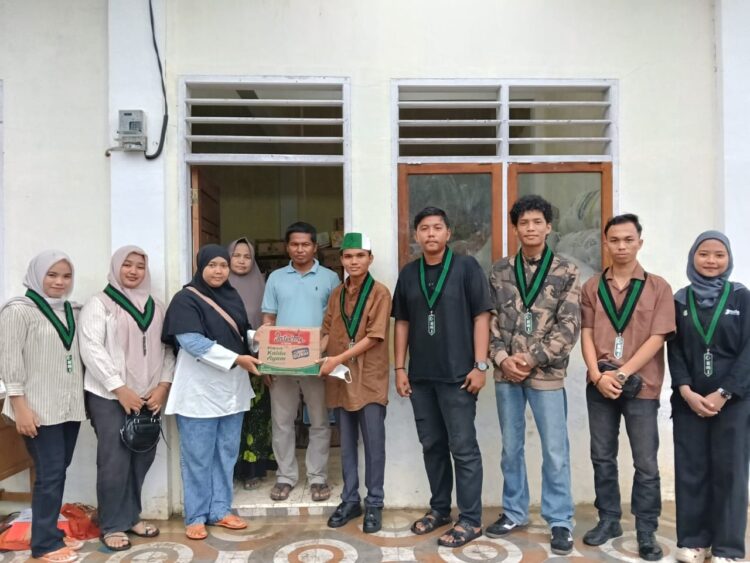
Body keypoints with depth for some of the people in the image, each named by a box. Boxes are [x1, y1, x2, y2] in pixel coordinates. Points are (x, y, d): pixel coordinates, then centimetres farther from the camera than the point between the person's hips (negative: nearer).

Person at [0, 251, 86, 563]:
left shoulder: (71, 311, 11)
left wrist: (81, 397, 13)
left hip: (70, 406, 6)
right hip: (39, 409, -6)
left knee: (60, 471, 12)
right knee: (50, 474, -2)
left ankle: (52, 532, 26)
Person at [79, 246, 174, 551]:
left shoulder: (156, 306, 11)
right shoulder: (99, 304, -2)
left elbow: (167, 348, 8)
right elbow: (91, 349, -11)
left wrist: (163, 385, -5)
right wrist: (120, 389, -15)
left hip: (149, 397, 5)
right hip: (110, 397, -4)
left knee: (142, 458, 9)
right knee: (114, 462, -2)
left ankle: (131, 516, 25)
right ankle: (112, 526, 13)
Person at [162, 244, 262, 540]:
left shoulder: (232, 296, 11)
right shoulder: (186, 299, -9)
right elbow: (193, 343, -19)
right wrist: (237, 359, -23)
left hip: (232, 388, 6)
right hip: (200, 390, -6)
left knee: (226, 453, 12)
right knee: (197, 456, 3)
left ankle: (220, 510, 25)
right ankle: (195, 517, 17)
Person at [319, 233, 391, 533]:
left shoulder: (380, 292, -6)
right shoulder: (336, 294, 11)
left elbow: (374, 337, -12)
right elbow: (327, 331, 12)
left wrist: (337, 359, -18)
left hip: (370, 379, -5)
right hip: (340, 378, 5)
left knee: (373, 443, 3)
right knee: (347, 443, 13)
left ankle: (374, 503, 16)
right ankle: (350, 500, 25)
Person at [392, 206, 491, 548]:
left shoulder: (466, 267, -3)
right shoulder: (408, 274, 9)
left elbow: (481, 317, -6)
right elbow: (402, 322, 11)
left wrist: (479, 366, -11)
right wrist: (400, 368, 7)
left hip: (458, 374, -4)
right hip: (420, 376, 5)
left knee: (463, 448, 2)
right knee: (432, 445, 15)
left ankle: (470, 520, 14)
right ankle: (439, 508, 30)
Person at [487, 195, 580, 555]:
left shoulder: (566, 271, -1)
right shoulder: (499, 271, 6)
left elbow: (569, 326, -7)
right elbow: (489, 320, 4)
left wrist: (531, 359, -13)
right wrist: (502, 357, -10)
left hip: (546, 374, -2)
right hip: (506, 373, 3)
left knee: (555, 451, 5)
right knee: (511, 447, 14)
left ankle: (560, 522, 21)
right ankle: (514, 512, 30)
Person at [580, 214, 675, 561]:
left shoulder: (658, 287, 0)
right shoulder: (592, 288, 7)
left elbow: (657, 338, -7)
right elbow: (586, 335, 3)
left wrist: (621, 374, -14)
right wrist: (598, 376, -11)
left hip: (641, 387, -2)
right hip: (599, 386, 3)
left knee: (646, 464, 4)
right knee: (602, 457, 12)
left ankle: (646, 532, 18)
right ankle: (609, 520, 27)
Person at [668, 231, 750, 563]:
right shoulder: (680, 300, 7)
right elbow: (674, 351, 4)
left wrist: (723, 393, -12)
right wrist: (687, 392, -9)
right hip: (688, 401, 2)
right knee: (690, 470, 4)